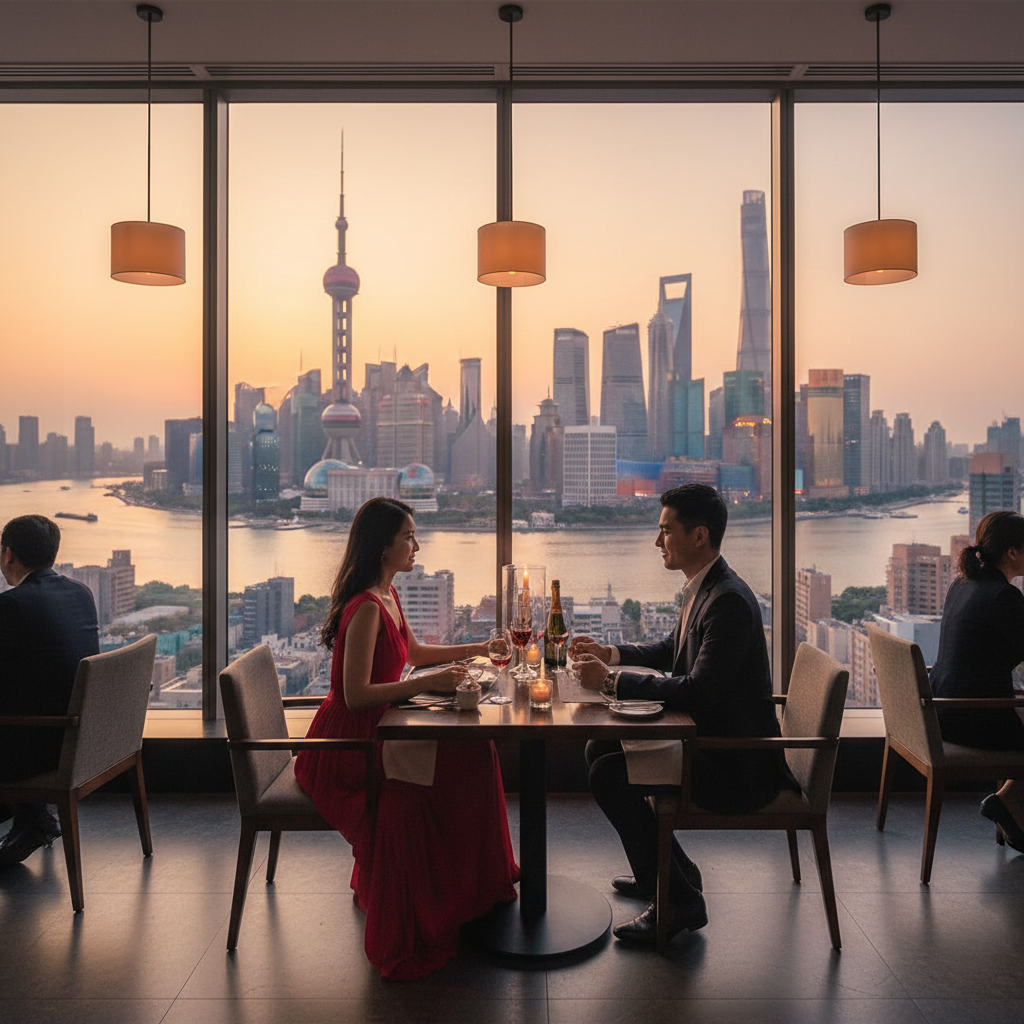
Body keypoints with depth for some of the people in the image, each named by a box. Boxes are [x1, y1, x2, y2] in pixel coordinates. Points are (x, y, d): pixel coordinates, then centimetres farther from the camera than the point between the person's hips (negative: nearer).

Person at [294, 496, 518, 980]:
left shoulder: (386, 596, 7)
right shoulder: (366, 607, -23)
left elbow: (412, 651, 23)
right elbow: (356, 694, -27)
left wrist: (475, 649, 18)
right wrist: (428, 682, -28)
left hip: (369, 733, 9)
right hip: (343, 745, -9)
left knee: (471, 752, 0)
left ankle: (471, 885, 16)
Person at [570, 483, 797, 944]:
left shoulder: (729, 600, -24)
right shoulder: (702, 588, 7)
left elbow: (699, 691, -31)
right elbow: (671, 651, 22)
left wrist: (612, 680, -25)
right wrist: (610, 653, 9)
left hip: (738, 766, -10)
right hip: (709, 737, 10)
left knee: (609, 775, -18)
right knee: (602, 748, 12)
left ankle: (680, 900, -1)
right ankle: (665, 871, 25)